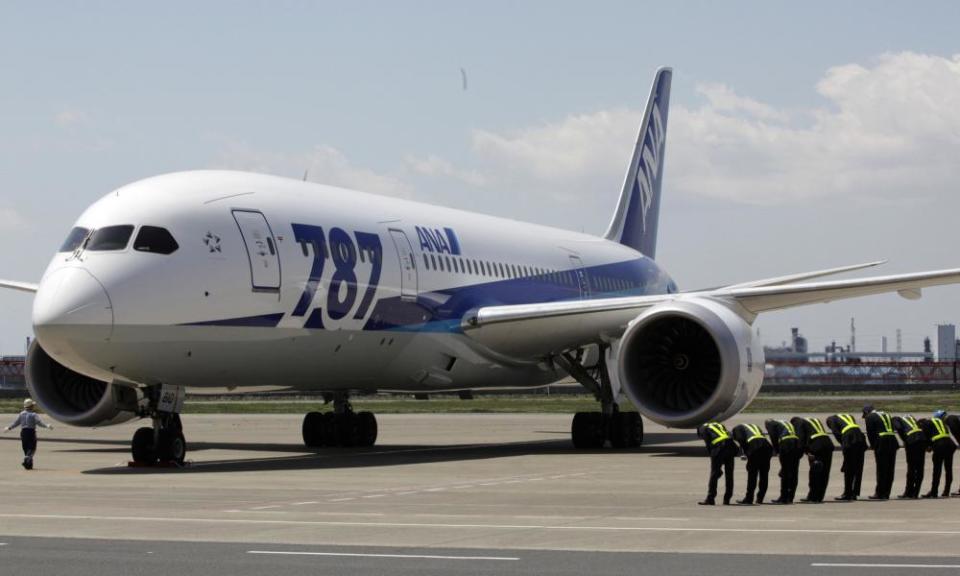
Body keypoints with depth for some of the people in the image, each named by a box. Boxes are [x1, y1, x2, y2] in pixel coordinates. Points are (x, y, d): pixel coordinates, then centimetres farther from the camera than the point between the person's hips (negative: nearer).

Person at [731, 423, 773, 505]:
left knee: (752, 474, 0)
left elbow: (741, 439, -1)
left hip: (754, 447, -6)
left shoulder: (737, 428, 20)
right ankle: (760, 498, 17)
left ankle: (749, 499, 1)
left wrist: (746, 454, 8)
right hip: (767, 445, 6)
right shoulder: (754, 426, 38)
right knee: (764, 475, 12)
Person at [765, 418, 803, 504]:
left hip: (786, 443, -6)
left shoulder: (770, 424, 17)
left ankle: (783, 498, 1)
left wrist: (777, 452, 6)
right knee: (794, 473, 9)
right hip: (797, 443, 6)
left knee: (785, 473, -1)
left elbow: (773, 437, 0)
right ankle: (790, 498, 13)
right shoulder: (786, 423, 35)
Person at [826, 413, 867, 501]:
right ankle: (854, 493, 13)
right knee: (858, 469, 10)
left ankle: (847, 494, 3)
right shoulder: (848, 416, 33)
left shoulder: (832, 419, 16)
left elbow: (836, 433, 1)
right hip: (860, 439, 6)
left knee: (848, 470, 0)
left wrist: (843, 445, 10)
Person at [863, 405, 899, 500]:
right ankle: (886, 493, 13)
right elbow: (892, 429, 18)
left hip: (882, 444, -6)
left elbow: (870, 433, -4)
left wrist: (872, 445, 11)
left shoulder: (869, 417, 1)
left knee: (881, 469, -1)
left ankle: (880, 493, 1)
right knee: (889, 470, 9)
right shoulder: (886, 415, 22)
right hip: (893, 442, 6)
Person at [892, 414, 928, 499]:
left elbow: (899, 428, -9)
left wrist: (904, 441, 3)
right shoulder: (909, 417, 31)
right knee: (920, 468, 9)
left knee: (911, 468, 0)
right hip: (923, 439, 6)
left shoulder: (895, 419, 14)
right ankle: (915, 493, 13)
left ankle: (909, 493, 4)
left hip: (911, 440, -6)